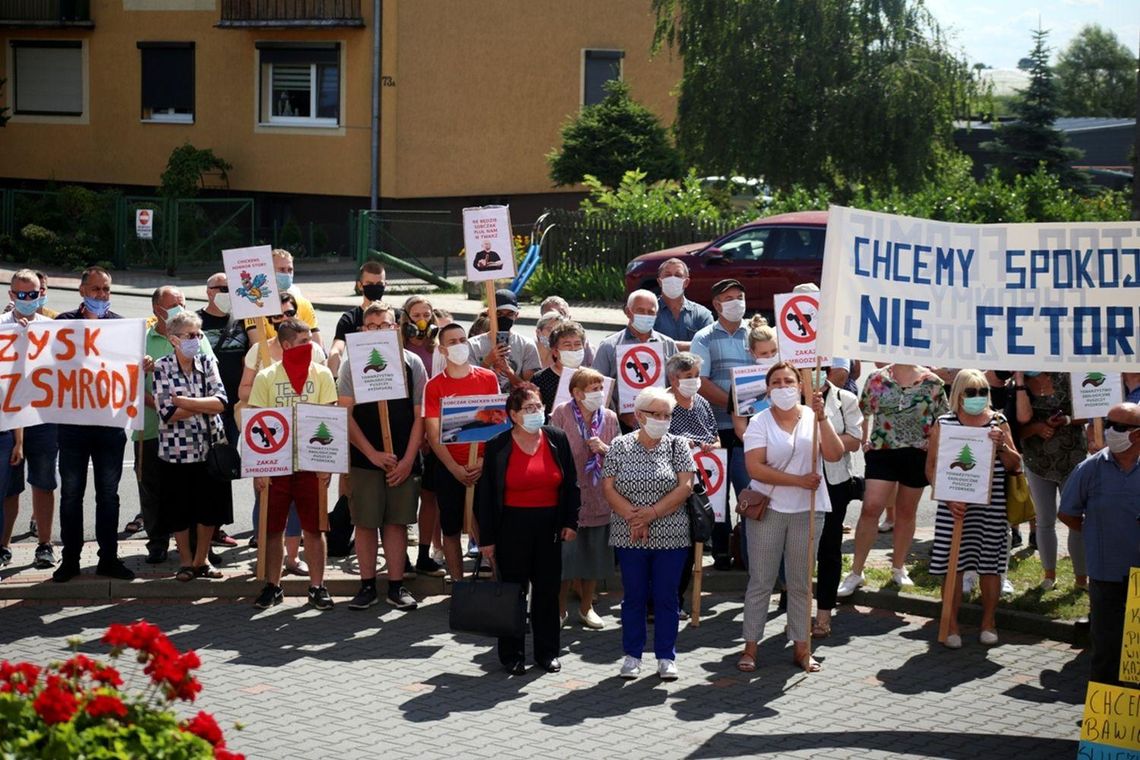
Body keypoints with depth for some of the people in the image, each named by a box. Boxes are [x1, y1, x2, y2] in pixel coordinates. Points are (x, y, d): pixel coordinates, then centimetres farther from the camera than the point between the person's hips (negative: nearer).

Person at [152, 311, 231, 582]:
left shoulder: (208, 363, 3)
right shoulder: (162, 367, -6)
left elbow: (221, 402, -11)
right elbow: (168, 413, -15)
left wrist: (183, 401, -16)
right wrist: (204, 405, -12)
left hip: (210, 446, 3)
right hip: (177, 450, -3)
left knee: (209, 508, 9)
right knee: (180, 511, 7)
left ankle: (202, 559, 25)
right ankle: (186, 562, 23)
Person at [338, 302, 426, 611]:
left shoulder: (412, 363, 4)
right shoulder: (352, 363, 1)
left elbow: (419, 416, 5)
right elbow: (345, 414, -3)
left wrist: (408, 459, -3)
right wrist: (373, 454, -9)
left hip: (404, 460, 1)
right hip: (364, 458, -1)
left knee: (397, 522, 5)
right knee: (365, 522, 2)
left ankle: (396, 586, 11)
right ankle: (367, 586, 10)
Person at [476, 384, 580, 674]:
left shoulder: (557, 439, 3)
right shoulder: (497, 446, -5)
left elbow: (571, 483, 9)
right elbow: (485, 494, -3)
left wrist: (570, 522, 2)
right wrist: (486, 538, -5)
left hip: (549, 525, 3)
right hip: (512, 527, -3)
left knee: (548, 589, 9)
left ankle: (547, 652, 21)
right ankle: (512, 655, 15)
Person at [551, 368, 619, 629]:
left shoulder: (609, 417, 5)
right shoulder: (562, 413, -6)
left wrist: (604, 449, -9)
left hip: (599, 496, 4)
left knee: (595, 554, 11)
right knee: (565, 552, 1)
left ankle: (586, 607, 27)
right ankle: (560, 609, 16)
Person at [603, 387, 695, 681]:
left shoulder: (678, 445, 1)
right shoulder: (620, 446, 2)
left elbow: (685, 487, -7)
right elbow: (608, 487, -3)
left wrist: (652, 513, -16)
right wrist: (633, 517, -15)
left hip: (670, 537, 0)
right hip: (629, 536, 0)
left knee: (666, 598, 5)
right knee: (634, 596, 9)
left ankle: (666, 657, 15)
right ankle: (632, 656, 18)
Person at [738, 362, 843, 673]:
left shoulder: (813, 417, 3)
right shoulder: (760, 422, -2)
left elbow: (834, 455, -11)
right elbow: (755, 468, -13)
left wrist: (821, 417, -20)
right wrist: (799, 480, -18)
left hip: (807, 511, 2)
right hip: (767, 510, -2)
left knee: (801, 583, 9)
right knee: (761, 581, 2)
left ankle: (801, 647, 16)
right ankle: (750, 647, 9)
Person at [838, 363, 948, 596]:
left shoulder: (932, 382, 0)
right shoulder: (877, 378, 2)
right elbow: (863, 412, 9)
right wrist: (865, 441, 2)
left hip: (917, 454, 1)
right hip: (882, 452, -1)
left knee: (906, 511, 11)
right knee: (871, 508, -9)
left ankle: (898, 568, 27)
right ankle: (856, 572, -2)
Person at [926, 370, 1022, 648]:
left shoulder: (998, 422, 6)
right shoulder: (944, 424, 1)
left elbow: (1015, 465, 8)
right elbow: (931, 468, 0)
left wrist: (1002, 445, -12)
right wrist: (948, 499, -11)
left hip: (992, 507, 2)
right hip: (954, 506, -2)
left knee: (990, 565, 7)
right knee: (953, 565, 1)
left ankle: (988, 623, 23)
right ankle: (952, 626, 12)